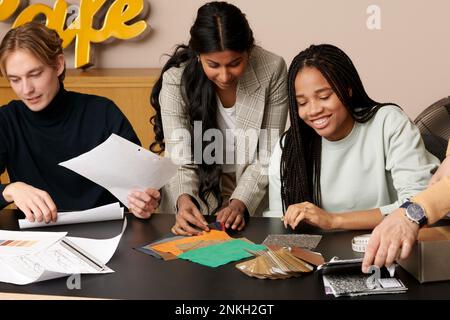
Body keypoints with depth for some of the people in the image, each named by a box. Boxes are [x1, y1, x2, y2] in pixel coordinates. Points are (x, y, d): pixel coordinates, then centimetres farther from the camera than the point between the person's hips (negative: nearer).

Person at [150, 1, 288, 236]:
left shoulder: (272, 70, -14)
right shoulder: (176, 78, -16)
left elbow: (268, 157, -9)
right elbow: (181, 160, -15)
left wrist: (239, 203, -21)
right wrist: (184, 200, -33)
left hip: (253, 203, 0)